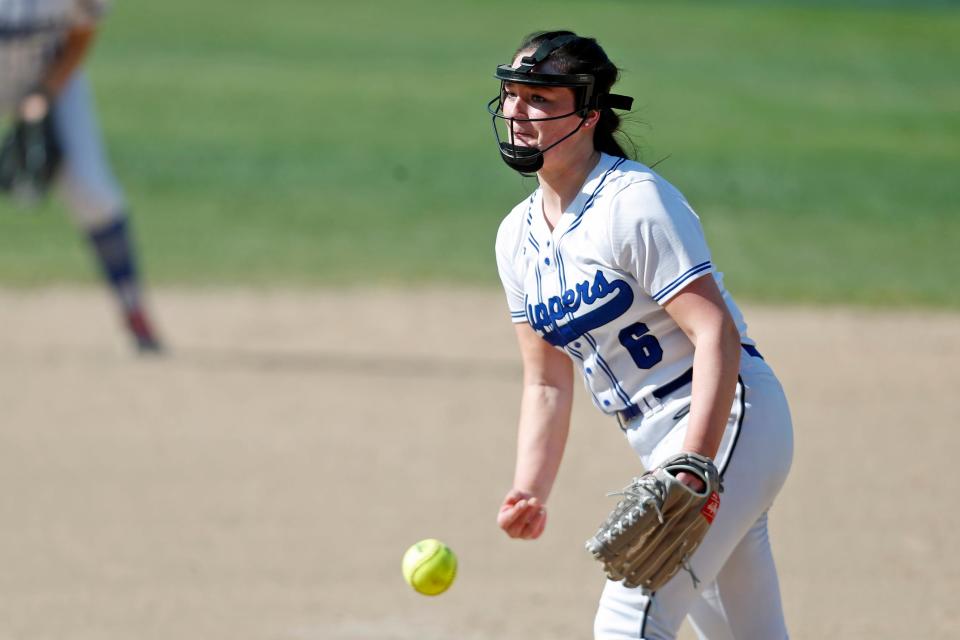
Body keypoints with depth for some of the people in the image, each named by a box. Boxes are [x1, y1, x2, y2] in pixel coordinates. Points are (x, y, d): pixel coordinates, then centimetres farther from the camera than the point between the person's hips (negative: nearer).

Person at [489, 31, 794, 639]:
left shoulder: (636, 203, -16)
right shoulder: (519, 236, 9)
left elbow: (717, 336, -23)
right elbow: (548, 382, 14)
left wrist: (695, 466, -33)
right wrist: (530, 492, 0)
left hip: (727, 419, -9)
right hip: (660, 445, 9)